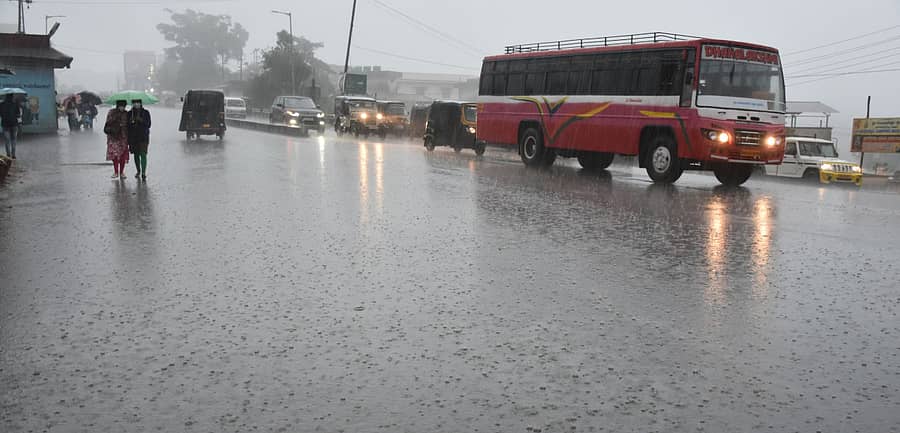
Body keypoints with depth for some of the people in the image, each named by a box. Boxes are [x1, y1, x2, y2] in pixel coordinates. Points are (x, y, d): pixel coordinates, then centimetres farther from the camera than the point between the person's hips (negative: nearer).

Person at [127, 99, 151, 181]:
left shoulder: (146, 112, 2)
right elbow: (127, 126, 7)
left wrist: (141, 120, -18)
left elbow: (148, 125, -2)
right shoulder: (130, 113, 7)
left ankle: (143, 173, -11)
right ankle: (138, 171, 26)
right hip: (133, 137, 3)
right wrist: (130, 122, -13)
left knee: (143, 154, -11)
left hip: (143, 137, -3)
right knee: (136, 155, 10)